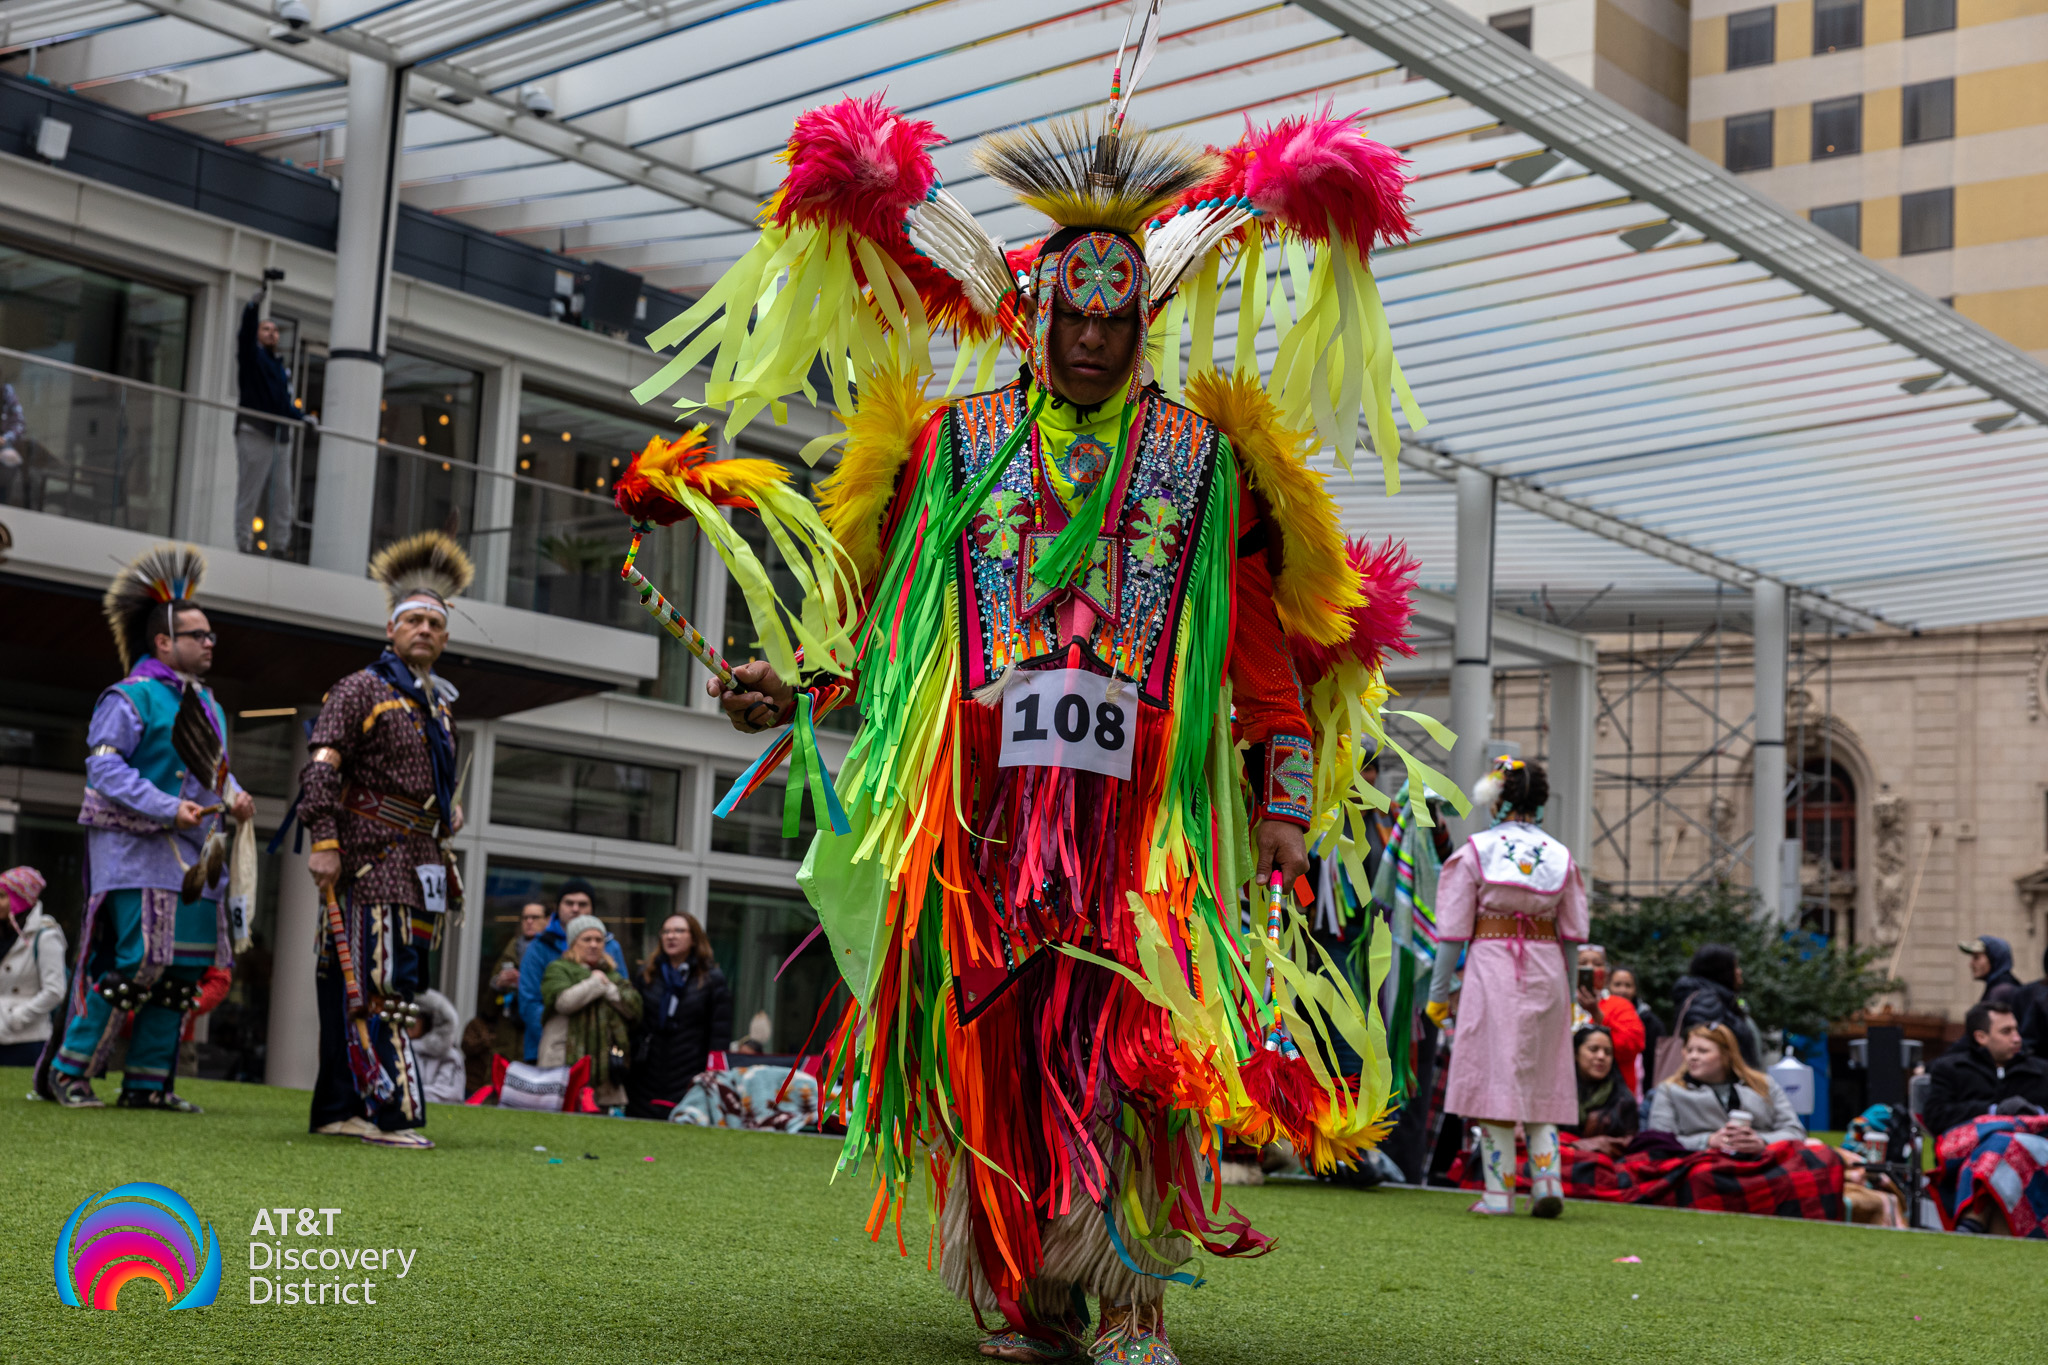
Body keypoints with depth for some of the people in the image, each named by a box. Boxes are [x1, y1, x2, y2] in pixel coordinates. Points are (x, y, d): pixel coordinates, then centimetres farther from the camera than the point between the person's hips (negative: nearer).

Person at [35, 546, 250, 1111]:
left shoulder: (207, 704, 18)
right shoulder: (132, 697, -8)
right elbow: (105, 766, -15)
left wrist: (233, 795, 2)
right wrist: (169, 808, -24)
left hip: (194, 853, 8)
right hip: (138, 849, -8)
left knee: (185, 967, 5)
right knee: (136, 959, -14)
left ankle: (147, 1083, 12)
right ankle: (66, 1071, -2)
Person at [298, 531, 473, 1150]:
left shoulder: (439, 703, 20)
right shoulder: (362, 690, -3)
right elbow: (322, 766, -12)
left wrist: (449, 809, 15)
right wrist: (325, 840, -20)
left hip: (420, 867, 8)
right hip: (371, 864, -8)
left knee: (397, 987, 8)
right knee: (375, 988, -11)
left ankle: (339, 1110, 14)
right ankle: (392, 1114, -13)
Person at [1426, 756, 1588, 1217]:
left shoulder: (1476, 851, -2)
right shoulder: (1560, 856, 7)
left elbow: (1454, 930, -3)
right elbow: (1572, 935, 9)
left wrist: (1439, 991, 2)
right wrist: (1570, 994, 17)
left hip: (1491, 966, -3)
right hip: (1547, 970, 3)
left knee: (1495, 1078, 0)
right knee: (1541, 1080, 11)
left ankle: (1499, 1192, 0)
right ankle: (1548, 1183, 1)